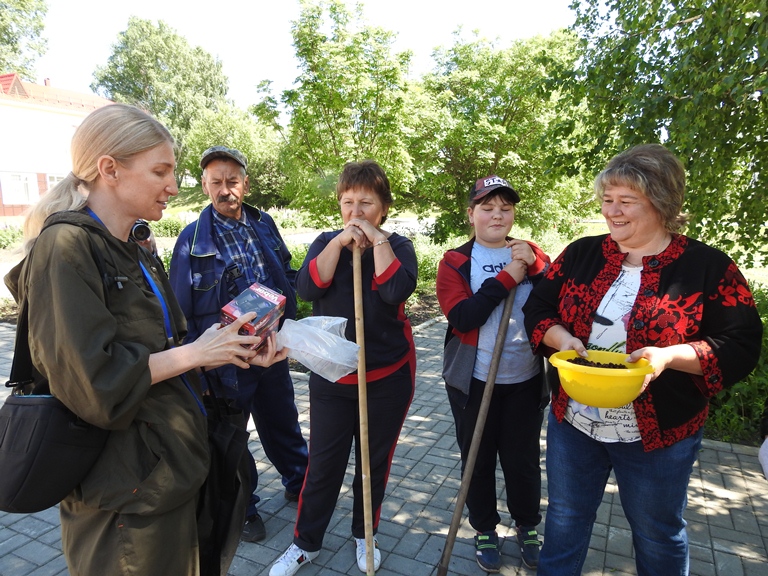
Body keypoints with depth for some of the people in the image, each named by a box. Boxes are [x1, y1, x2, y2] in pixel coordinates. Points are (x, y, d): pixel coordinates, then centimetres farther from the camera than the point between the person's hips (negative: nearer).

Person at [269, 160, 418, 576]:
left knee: (375, 461, 15)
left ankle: (364, 536, 37)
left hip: (388, 375, 0)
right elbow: (307, 288, -16)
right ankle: (306, 542, 29)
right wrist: (341, 242, -20)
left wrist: (377, 239, -20)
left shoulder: (397, 245, -3)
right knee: (322, 464, 9)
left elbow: (396, 291, -23)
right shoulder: (327, 242, 2)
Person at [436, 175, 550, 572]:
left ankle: (527, 527, 40)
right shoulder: (455, 262, -4)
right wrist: (508, 277, -20)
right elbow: (462, 316, -20)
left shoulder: (530, 254, 4)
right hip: (474, 381, -1)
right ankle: (485, 529, 37)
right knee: (478, 459, 14)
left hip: (525, 379, 2)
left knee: (523, 459, 14)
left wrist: (535, 266, -19)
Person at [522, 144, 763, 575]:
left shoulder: (709, 267, -9)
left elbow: (741, 347, -11)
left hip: (659, 433, -2)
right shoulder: (581, 254, 0)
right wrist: (561, 339, -18)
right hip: (572, 422, 3)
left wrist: (670, 355, -28)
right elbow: (538, 309, 3)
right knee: (565, 520, 21)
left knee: (658, 534, 21)